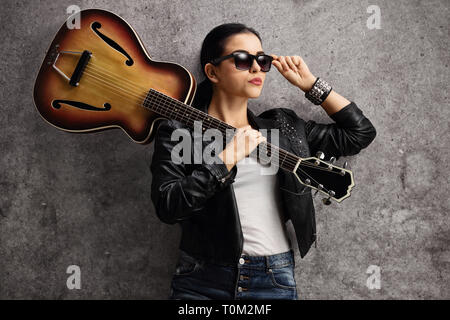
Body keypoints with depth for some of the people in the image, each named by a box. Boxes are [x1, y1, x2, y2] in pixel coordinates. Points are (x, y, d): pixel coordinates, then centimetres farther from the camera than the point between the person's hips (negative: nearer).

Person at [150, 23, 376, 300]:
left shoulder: (283, 127, 11)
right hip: (202, 280, -2)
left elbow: (361, 132, 14)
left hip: (274, 281, 3)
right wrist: (228, 157, -16)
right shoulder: (178, 131, 0)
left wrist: (309, 83, 11)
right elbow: (167, 207, -13)